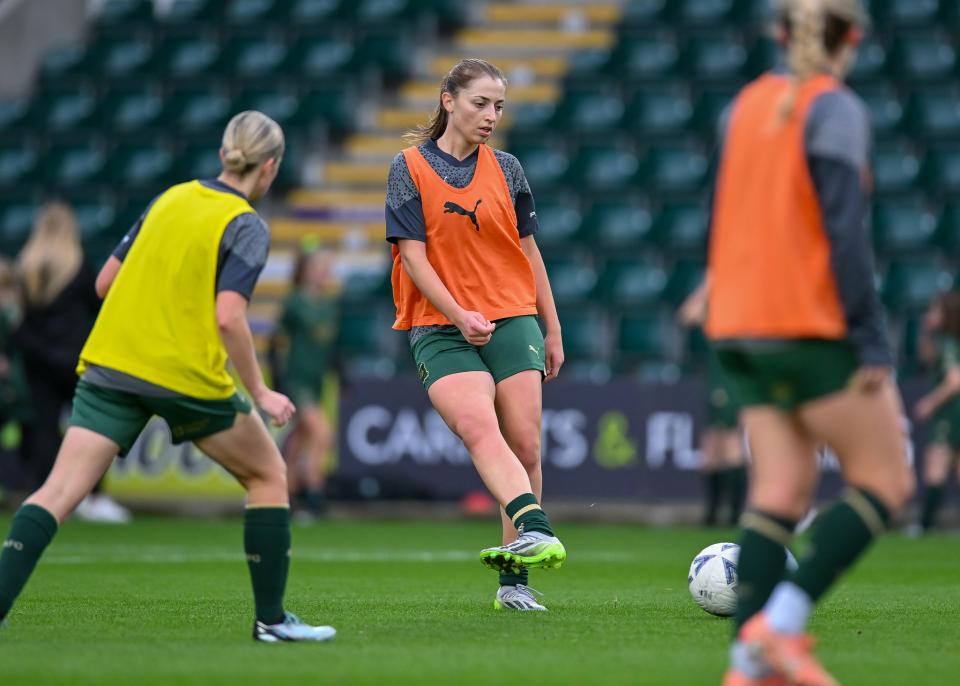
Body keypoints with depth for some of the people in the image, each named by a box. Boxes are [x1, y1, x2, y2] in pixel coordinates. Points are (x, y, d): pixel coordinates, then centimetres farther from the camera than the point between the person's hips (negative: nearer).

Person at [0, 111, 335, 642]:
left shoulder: (170, 199, 12)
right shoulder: (246, 227, -6)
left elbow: (105, 282, 14)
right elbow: (229, 317, -18)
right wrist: (259, 394, -9)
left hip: (111, 365, 4)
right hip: (189, 375, -4)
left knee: (59, 490, -3)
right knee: (269, 475, 16)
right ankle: (271, 618, 16)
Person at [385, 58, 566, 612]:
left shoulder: (505, 168, 11)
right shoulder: (410, 167, 1)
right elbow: (413, 253, -4)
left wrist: (553, 331, 17)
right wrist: (459, 315, -14)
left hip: (513, 321, 4)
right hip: (441, 330, -4)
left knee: (525, 446, -3)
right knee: (479, 427, -27)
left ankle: (514, 578, 4)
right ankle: (535, 529, -47)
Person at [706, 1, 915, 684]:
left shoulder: (747, 105, 12)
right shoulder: (836, 110, -9)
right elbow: (845, 230, -17)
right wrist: (873, 340, -16)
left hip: (744, 325, 7)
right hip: (813, 326, -7)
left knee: (781, 492, 6)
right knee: (886, 481, 0)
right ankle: (780, 623, -13)